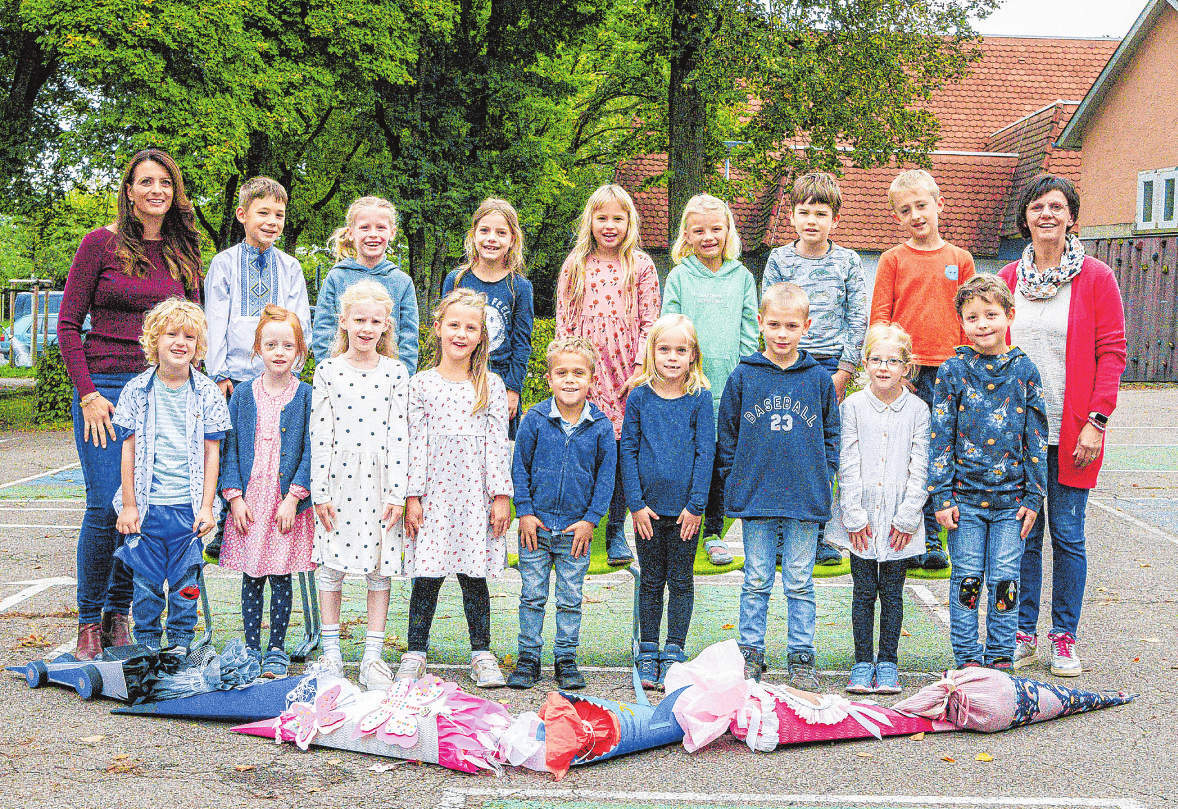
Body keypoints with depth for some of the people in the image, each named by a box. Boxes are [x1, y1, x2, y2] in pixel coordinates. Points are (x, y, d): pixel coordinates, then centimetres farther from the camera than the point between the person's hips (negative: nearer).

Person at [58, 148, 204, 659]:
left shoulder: (185, 255, 12)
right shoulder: (102, 244, 1)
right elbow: (68, 323, 1)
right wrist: (87, 393, -7)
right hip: (106, 388, -3)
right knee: (105, 506, -9)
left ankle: (119, 615, 16)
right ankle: (89, 622, 5)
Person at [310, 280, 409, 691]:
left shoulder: (395, 372, 2)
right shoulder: (327, 371, 1)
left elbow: (399, 435, -1)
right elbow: (320, 434, 1)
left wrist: (397, 494, -6)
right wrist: (319, 492, -3)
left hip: (380, 482, 0)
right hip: (338, 480, 0)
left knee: (380, 571, 4)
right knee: (331, 567, 4)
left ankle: (372, 657, 12)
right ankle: (330, 653, 15)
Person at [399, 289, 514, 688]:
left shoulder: (492, 386, 6)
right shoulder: (421, 384, 4)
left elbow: (497, 443, 3)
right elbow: (415, 442, 1)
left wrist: (501, 496, -1)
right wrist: (412, 496, -3)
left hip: (476, 495, 1)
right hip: (434, 494, -1)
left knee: (474, 576, 6)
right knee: (427, 575, 1)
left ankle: (481, 654, 16)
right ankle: (415, 653, 13)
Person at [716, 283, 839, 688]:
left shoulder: (818, 378, 2)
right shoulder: (743, 377, 0)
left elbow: (832, 434, 11)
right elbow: (727, 435, 7)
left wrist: (823, 477, 2)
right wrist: (734, 480, 1)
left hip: (806, 500, 0)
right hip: (756, 498, 0)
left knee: (799, 584, 8)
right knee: (757, 582, 7)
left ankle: (801, 658, 17)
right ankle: (750, 654, 17)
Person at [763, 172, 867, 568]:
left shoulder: (848, 261, 4)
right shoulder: (779, 260, 3)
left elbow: (858, 319, 3)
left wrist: (844, 370, -4)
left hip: (832, 367, 1)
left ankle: (815, 535, 13)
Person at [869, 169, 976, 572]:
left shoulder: (961, 259, 8)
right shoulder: (893, 259, 4)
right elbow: (879, 315, 2)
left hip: (947, 373, 1)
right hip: (904, 372, -1)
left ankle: (929, 539, 15)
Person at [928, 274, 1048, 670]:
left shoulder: (1024, 370, 2)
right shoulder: (953, 371, -1)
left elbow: (1036, 437, 5)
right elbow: (940, 436, 0)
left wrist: (1034, 496, 2)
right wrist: (942, 495, -4)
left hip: (1011, 498, 1)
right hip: (965, 496, -1)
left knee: (1004, 580, 3)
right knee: (967, 578, 3)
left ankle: (1000, 656, 16)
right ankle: (968, 658, 15)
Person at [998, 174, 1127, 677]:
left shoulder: (1096, 278, -1)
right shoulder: (1008, 279, 8)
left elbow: (1111, 353, -3)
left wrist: (1097, 421, -11)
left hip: (1070, 431, -3)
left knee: (1068, 535, 2)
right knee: (1023, 533, 6)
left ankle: (1065, 638, 14)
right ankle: (1024, 635, 16)